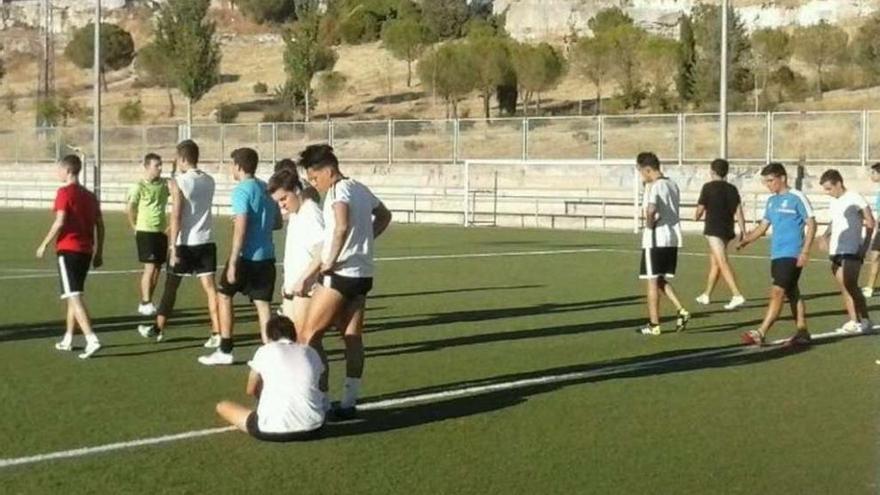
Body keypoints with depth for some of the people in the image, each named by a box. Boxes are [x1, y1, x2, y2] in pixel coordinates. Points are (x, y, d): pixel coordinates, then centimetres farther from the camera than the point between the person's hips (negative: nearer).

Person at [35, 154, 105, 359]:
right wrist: (99, 252, 17)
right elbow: (100, 225, 13)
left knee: (74, 296, -10)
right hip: (86, 251, 8)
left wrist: (44, 244, -7)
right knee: (75, 295, 19)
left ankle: (92, 339, -22)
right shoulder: (89, 195, 14)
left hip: (68, 250, -8)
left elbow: (60, 222, -16)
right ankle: (68, 339, 26)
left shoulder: (64, 192, -7)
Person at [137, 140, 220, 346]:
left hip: (185, 243, -4)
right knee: (210, 287, 0)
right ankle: (217, 333, -7)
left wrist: (174, 248, -16)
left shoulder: (178, 182, -10)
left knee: (171, 287, 10)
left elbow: (176, 216, -16)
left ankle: (158, 328, 24)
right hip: (206, 242, 4)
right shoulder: (209, 181, 8)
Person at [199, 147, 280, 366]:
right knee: (263, 304, 6)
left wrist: (232, 263, -17)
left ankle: (225, 351, 16)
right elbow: (277, 223, 19)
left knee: (224, 296, 12)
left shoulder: (242, 190, -12)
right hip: (267, 256, 6)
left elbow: (241, 229, -18)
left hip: (247, 256, -6)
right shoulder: (266, 188, 11)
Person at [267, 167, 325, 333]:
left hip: (306, 288, -10)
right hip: (291, 286, 10)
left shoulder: (311, 213, -14)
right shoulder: (294, 214, 15)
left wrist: (303, 279, -25)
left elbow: (322, 252, -23)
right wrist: (287, 282, 18)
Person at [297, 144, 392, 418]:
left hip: (341, 273, -9)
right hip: (363, 273, 9)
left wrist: (331, 260, -24)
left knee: (308, 335, -2)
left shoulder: (338, 191, -13)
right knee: (353, 337, 11)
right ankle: (349, 402, 14)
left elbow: (342, 225, -33)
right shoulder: (360, 188, 13)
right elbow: (384, 216, 31)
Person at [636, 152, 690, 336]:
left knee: (652, 281, 2)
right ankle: (681, 311, 3)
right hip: (673, 238, 8)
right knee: (662, 279, 19)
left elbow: (651, 210, -32)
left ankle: (654, 325, 6)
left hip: (655, 239, -8)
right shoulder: (672, 185, 13)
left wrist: (649, 225, -14)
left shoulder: (654, 187, -15)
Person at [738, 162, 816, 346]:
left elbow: (811, 225, -9)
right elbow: (763, 226, 17)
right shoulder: (771, 201, 14)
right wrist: (746, 240, 1)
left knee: (777, 292, -12)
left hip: (791, 255, -8)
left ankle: (761, 333, -15)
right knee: (792, 293, 13)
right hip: (776, 254, 8)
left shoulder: (797, 198, -8)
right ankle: (802, 332, 20)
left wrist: (805, 252, -16)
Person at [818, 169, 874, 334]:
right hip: (836, 251, 8)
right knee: (844, 288, 6)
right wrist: (826, 235, 10)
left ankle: (865, 320, -7)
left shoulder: (854, 198, -10)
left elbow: (870, 223, -11)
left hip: (852, 251, -8)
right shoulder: (834, 201, 14)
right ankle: (854, 321, 10)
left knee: (850, 285, -14)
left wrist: (865, 245, -17)